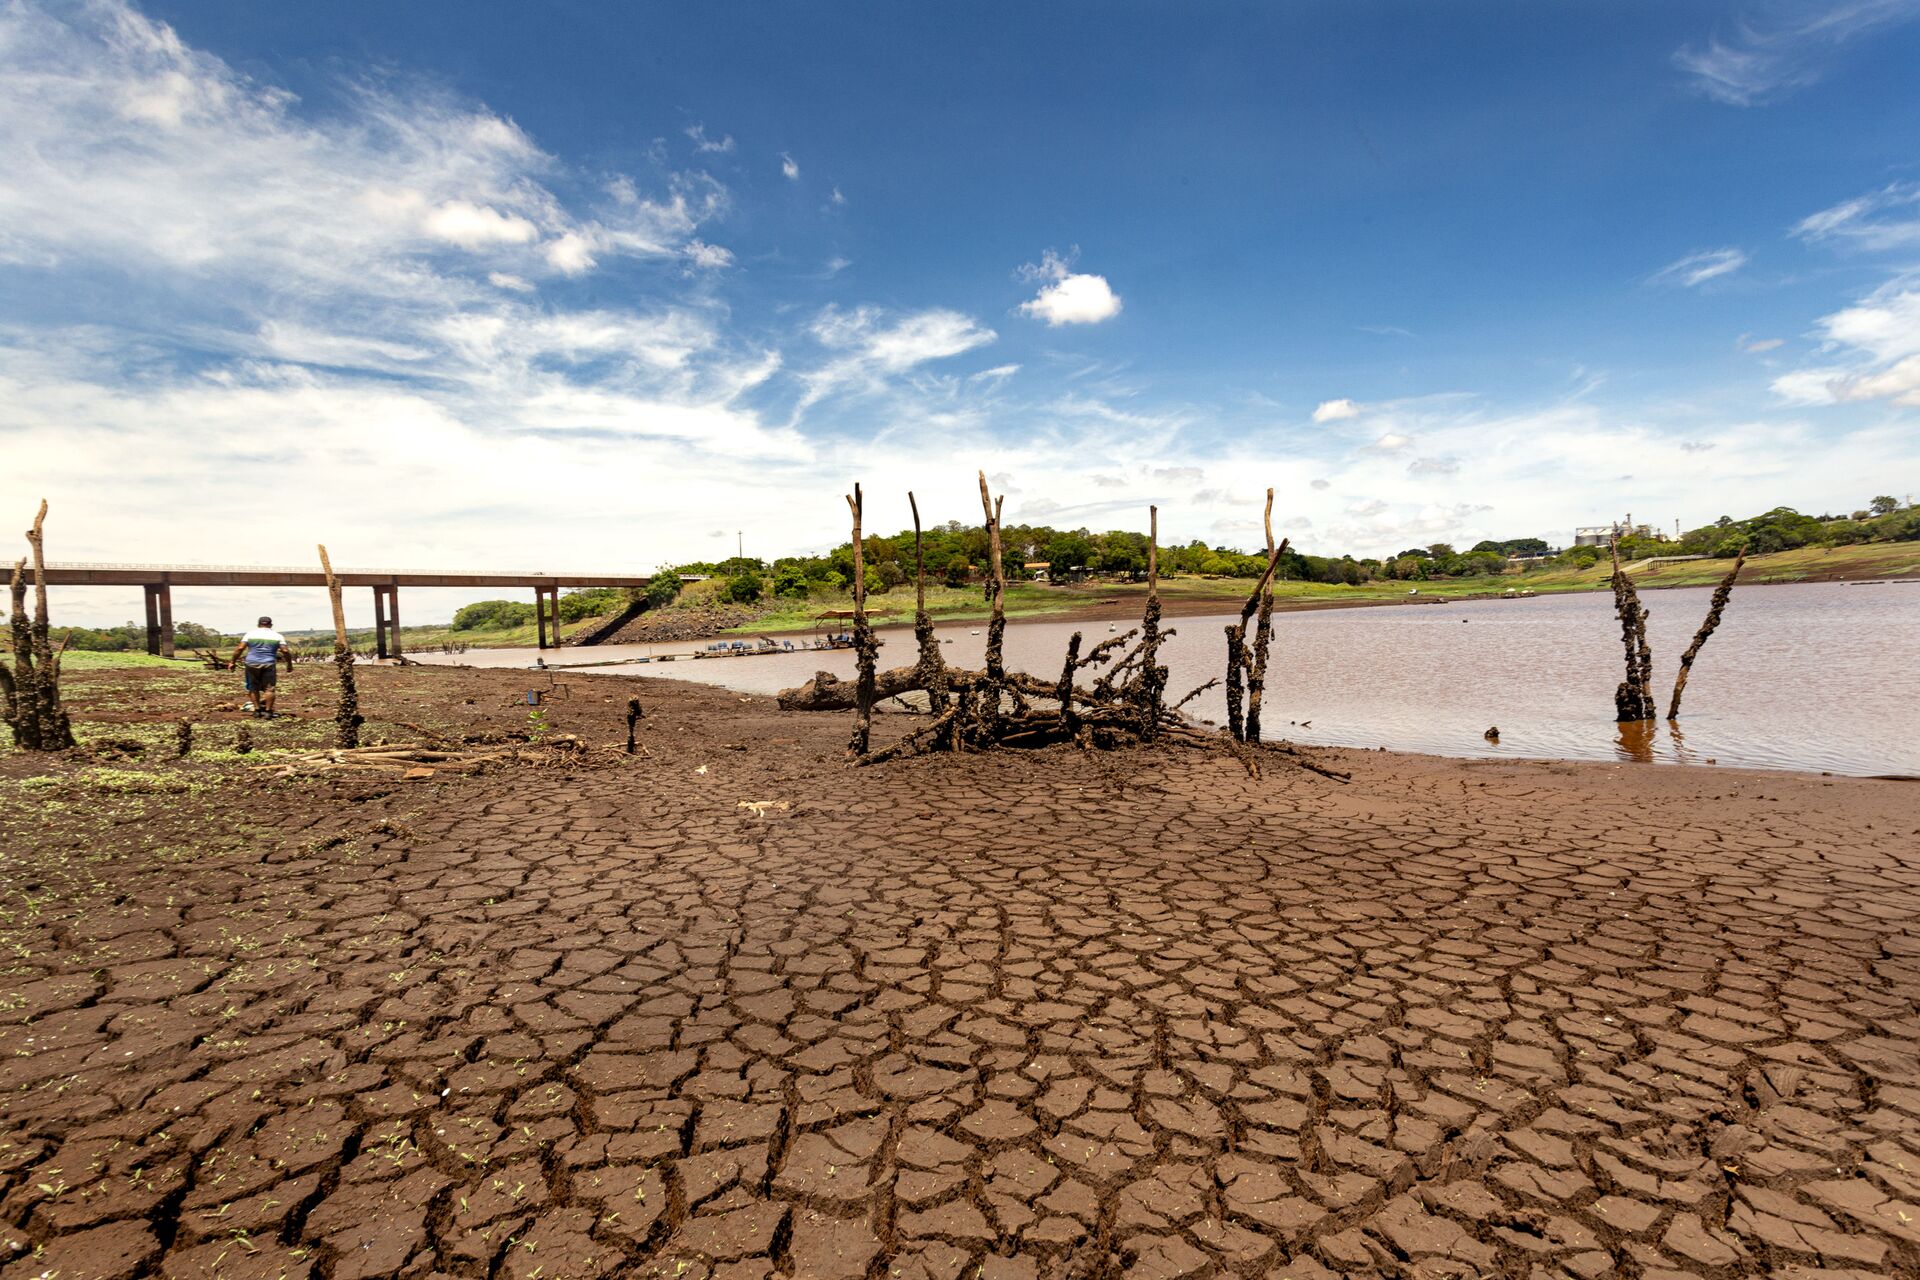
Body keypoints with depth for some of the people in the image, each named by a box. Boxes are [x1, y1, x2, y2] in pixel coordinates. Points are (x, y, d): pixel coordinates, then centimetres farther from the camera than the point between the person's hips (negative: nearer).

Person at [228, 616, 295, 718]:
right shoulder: (277, 636, 5)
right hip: (268, 665, -1)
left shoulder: (250, 634, 6)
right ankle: (268, 711, -5)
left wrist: (232, 662, 5)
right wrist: (289, 663, 8)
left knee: (253, 688, 13)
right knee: (269, 688, 0)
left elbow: (240, 648, 0)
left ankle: (257, 710, 12)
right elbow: (285, 651, -2)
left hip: (252, 664, 1)